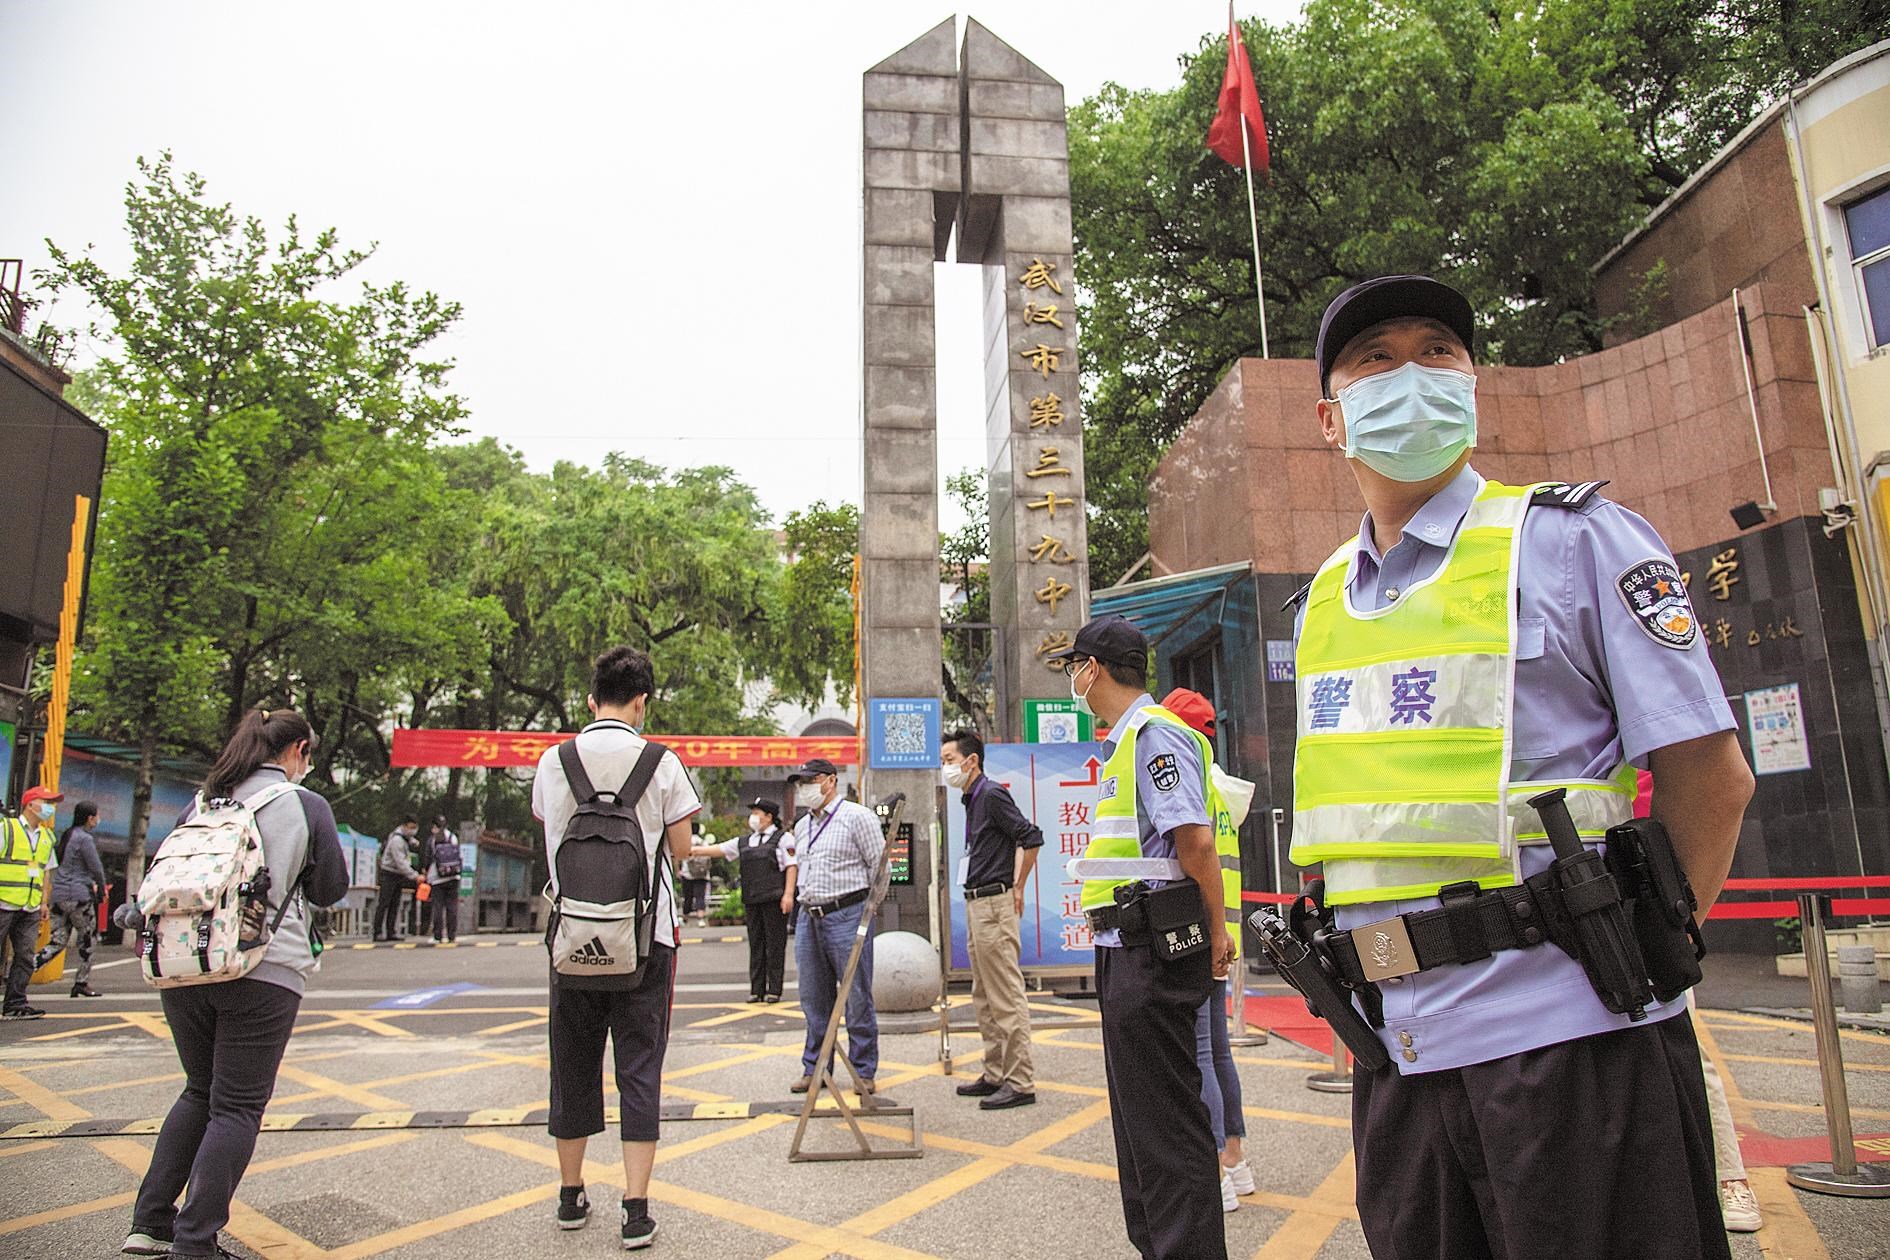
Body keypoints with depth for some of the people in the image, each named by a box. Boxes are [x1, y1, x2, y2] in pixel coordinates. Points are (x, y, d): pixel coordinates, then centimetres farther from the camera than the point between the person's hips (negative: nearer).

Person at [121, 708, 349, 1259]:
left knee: (200, 1091, 21)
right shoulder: (307, 806, -3)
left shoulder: (203, 800, 10)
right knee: (238, 1105, 3)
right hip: (264, 970, -5)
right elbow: (331, 889, 3)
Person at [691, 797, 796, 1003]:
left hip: (774, 900, -5)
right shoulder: (744, 842, 18)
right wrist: (691, 850, 6)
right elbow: (717, 850, 15)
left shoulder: (783, 838, 1)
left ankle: (774, 990, 3)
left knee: (775, 945, -2)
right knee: (756, 945, 7)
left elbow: (792, 866, -4)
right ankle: (756, 990, 12)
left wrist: (788, 894, -13)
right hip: (751, 901, 5)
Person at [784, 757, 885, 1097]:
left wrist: (864, 907, -1)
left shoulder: (856, 816, -4)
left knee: (857, 998, -1)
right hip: (808, 918, 7)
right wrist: (805, 899, 17)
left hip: (847, 916, -7)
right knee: (814, 999, 11)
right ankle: (814, 1068, 21)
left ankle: (863, 1072, 8)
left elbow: (879, 865, -5)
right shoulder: (802, 827, 17)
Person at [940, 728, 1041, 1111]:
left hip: (994, 904, -11)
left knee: (1006, 999, -6)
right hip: (976, 906, 11)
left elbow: (1031, 838, -19)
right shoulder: (971, 799, 17)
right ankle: (995, 1075, 23)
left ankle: (1020, 1083, -1)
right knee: (985, 1000, 15)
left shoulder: (992, 793, -12)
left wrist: (1017, 889, -12)